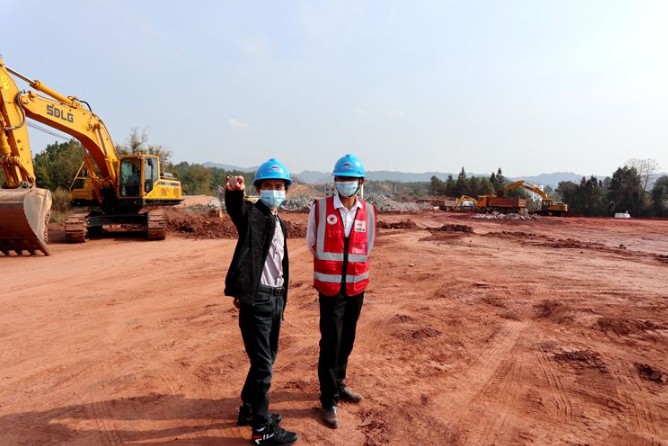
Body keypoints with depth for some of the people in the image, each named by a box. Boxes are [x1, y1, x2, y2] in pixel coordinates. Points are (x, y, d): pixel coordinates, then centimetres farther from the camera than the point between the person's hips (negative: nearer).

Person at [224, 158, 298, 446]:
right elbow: (235, 208, -33)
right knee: (262, 364, -1)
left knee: (267, 360, 19)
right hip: (255, 299, -8)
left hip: (275, 299, 8)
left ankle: (249, 409, 38)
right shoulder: (251, 214, -8)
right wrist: (233, 191, -55)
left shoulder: (280, 225, 14)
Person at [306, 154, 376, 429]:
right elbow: (312, 243, 4)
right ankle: (329, 401, 13)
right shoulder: (320, 208, -8)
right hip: (330, 286, -3)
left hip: (357, 285, 4)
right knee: (330, 342, -1)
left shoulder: (368, 211, 0)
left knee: (347, 339, 16)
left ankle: (339, 384, 36)